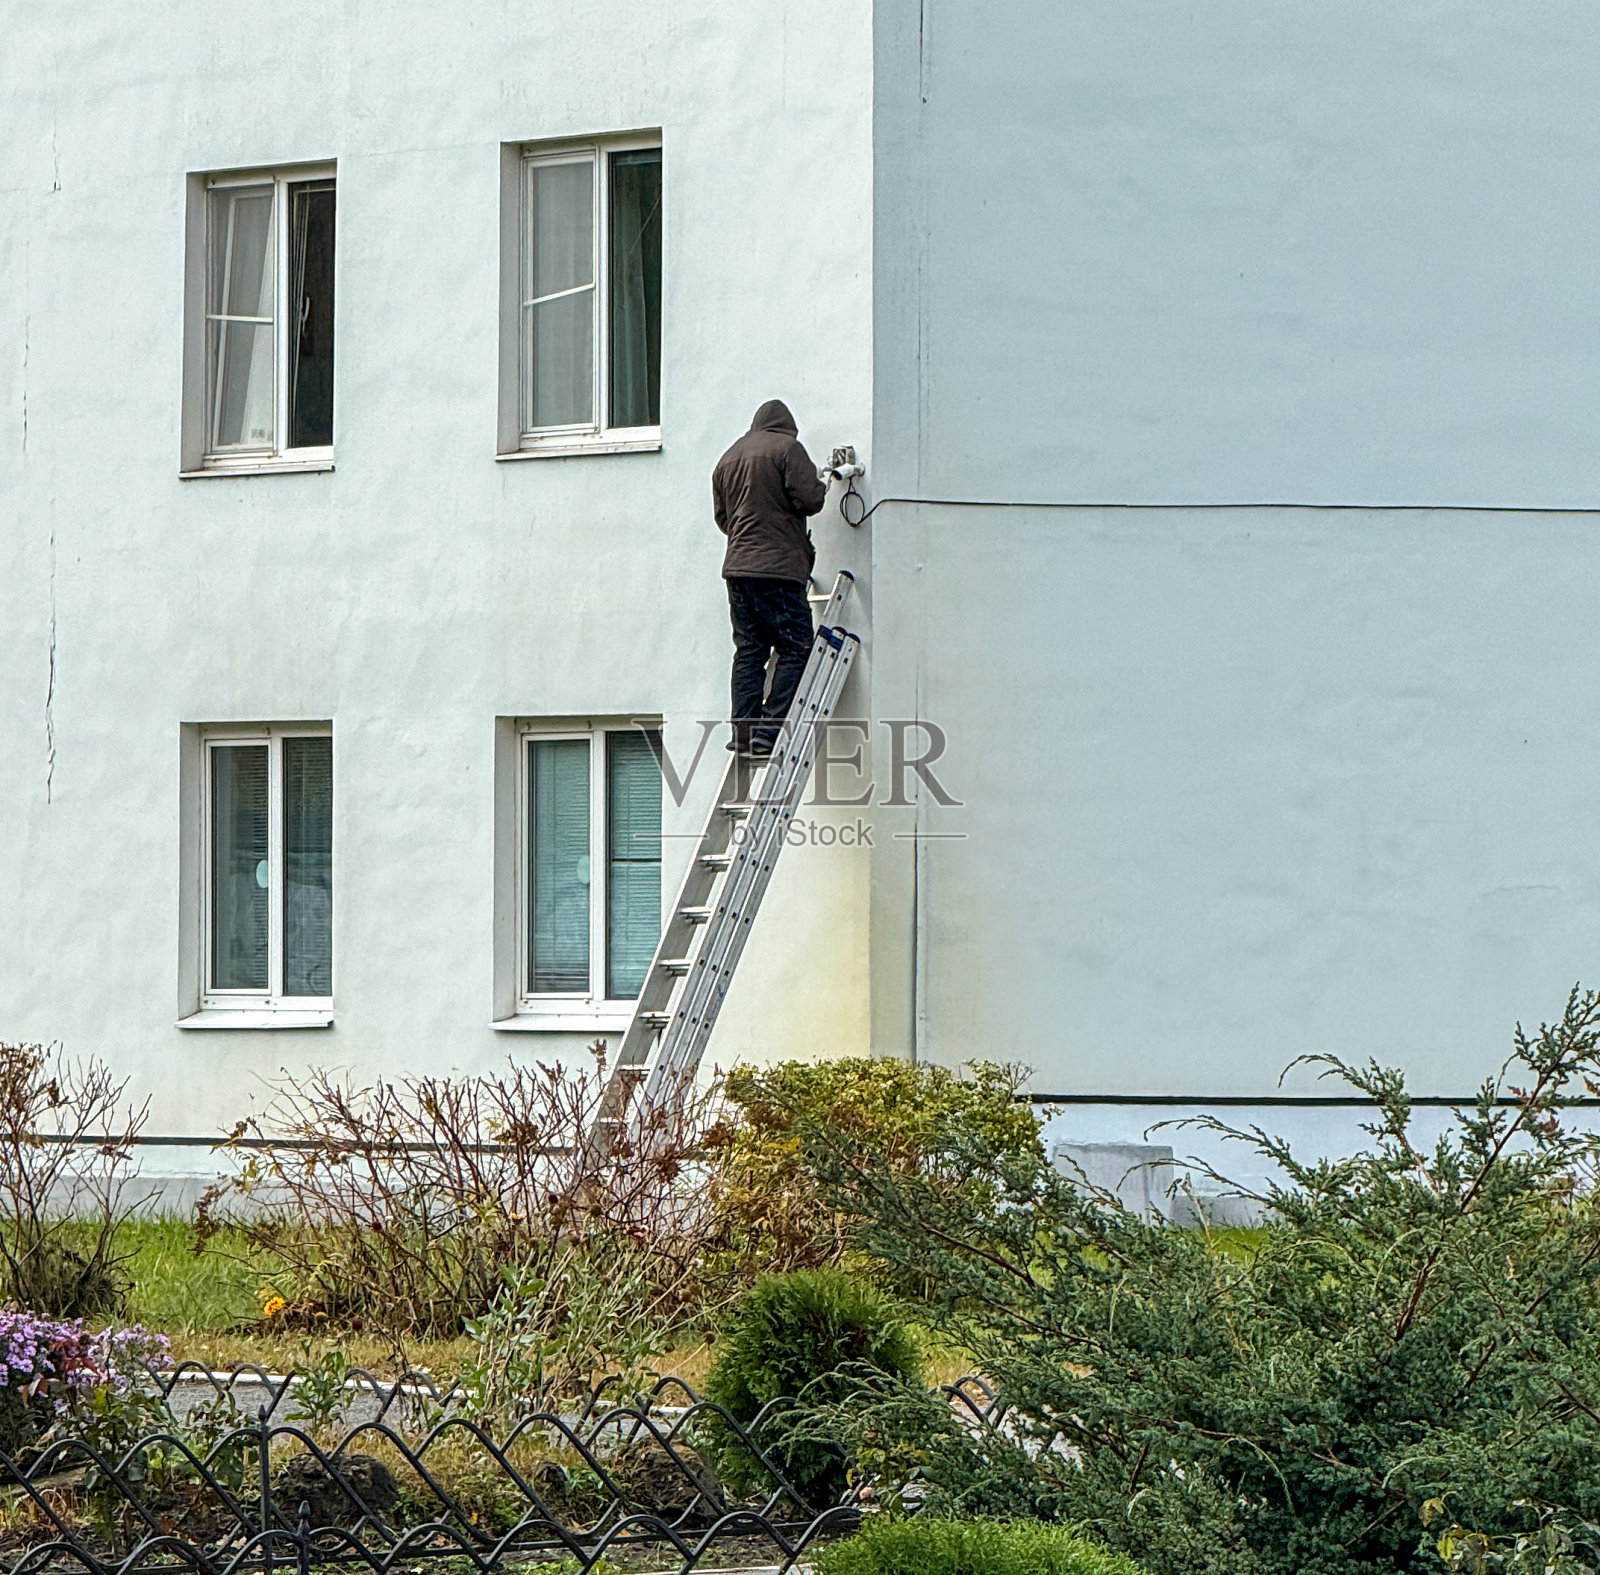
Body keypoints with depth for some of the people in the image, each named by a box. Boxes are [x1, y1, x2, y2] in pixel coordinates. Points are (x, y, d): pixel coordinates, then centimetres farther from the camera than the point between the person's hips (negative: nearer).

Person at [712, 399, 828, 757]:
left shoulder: (728, 459, 19)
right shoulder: (787, 448, -3)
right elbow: (808, 499, -11)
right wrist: (822, 488, 9)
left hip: (737, 566, 7)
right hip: (779, 567, -7)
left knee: (748, 650, 9)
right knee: (796, 648, -3)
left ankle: (743, 731, 2)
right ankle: (769, 731, -11)